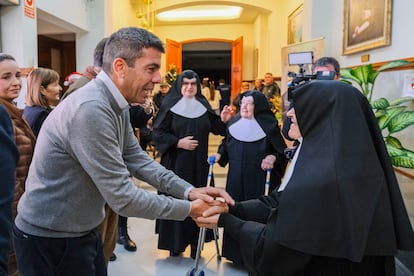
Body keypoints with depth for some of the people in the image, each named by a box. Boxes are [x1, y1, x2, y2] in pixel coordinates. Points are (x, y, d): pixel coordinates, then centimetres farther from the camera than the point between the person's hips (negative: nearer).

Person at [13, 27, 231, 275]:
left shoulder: (116, 105, 2)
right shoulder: (90, 109, -30)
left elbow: (138, 160, 4)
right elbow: (122, 197, -28)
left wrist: (188, 190, -7)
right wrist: (188, 209, -18)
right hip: (50, 239, -8)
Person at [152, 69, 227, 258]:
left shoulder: (203, 106, 8)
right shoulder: (170, 106, -3)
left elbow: (216, 129, 14)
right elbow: (157, 133, -6)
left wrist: (224, 120, -5)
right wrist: (178, 142, -16)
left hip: (198, 162, 4)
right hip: (176, 162, -3)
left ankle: (195, 241, 17)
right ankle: (175, 243, 13)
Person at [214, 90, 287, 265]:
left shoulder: (269, 125, -6)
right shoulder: (233, 124, 7)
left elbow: (281, 150, -6)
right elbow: (225, 145, 15)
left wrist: (273, 157, -25)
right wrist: (219, 155, -3)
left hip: (259, 180, -4)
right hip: (235, 179, 4)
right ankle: (235, 251, 23)